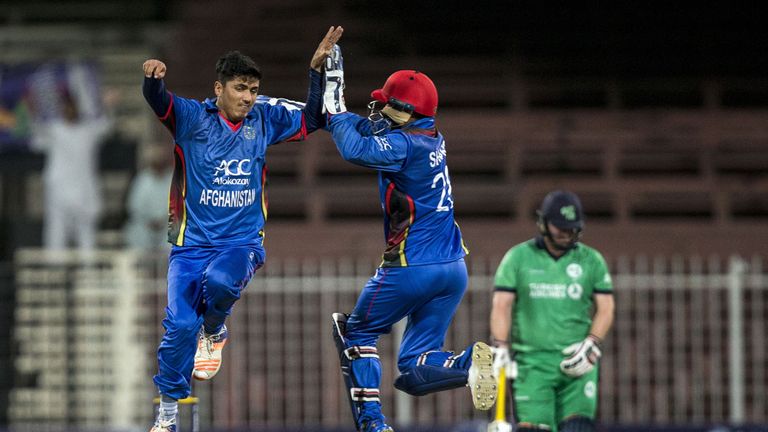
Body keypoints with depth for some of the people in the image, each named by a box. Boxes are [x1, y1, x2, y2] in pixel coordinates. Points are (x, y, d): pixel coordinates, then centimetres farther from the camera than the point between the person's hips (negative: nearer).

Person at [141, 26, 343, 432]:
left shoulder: (265, 119, 5)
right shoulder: (192, 117, -6)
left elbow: (313, 119, 15)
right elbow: (159, 102, -24)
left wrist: (317, 68, 3)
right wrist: (153, 77, -47)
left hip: (243, 241, 1)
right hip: (192, 242, -1)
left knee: (220, 280, -33)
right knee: (180, 326, -10)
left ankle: (214, 331, 3)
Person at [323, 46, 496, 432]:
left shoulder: (404, 145, -14)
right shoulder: (432, 139, 11)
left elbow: (357, 150, -30)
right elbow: (372, 130, 20)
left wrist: (336, 110, -14)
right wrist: (334, 101, 11)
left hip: (411, 268, -8)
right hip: (454, 268, 8)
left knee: (355, 333, 16)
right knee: (413, 370, 9)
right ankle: (469, 363, -19)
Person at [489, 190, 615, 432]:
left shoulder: (592, 261, 9)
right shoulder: (518, 258, 6)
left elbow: (605, 308, 9)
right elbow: (501, 305, 2)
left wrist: (591, 345, -7)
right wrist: (500, 348, -11)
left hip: (576, 364, 1)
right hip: (531, 363, -1)